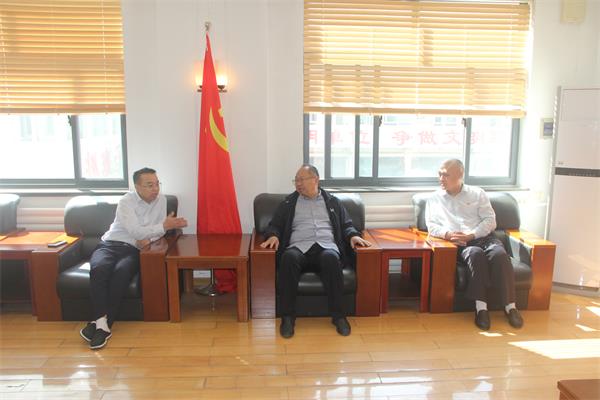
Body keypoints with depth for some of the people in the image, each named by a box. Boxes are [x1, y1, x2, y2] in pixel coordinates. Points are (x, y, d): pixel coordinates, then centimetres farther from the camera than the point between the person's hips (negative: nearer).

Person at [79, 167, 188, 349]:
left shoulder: (161, 200, 6)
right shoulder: (126, 202, -8)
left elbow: (160, 229, 8)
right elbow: (135, 232, -17)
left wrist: (148, 238, -13)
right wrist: (164, 226, -21)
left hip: (133, 249, 1)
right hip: (109, 245, -1)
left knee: (121, 272, -33)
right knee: (99, 268, -35)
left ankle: (102, 323, -30)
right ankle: (102, 322, -35)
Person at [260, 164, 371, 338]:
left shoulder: (332, 201, 22)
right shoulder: (288, 203, 21)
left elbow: (346, 225, 20)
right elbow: (274, 225, 18)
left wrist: (353, 235, -2)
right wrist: (273, 235, -6)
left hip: (326, 246, 0)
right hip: (299, 247, 0)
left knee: (330, 258, -38)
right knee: (289, 258, -37)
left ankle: (338, 315, -27)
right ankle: (288, 316, -26)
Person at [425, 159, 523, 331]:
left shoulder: (477, 193, 14)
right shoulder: (434, 199, 16)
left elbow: (490, 221, 5)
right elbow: (432, 226, 5)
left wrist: (470, 236, -11)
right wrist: (448, 234, -16)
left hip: (484, 237, 1)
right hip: (460, 244, -1)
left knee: (500, 254, -32)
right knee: (476, 254, -35)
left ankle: (510, 306, -26)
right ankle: (480, 306, -34)